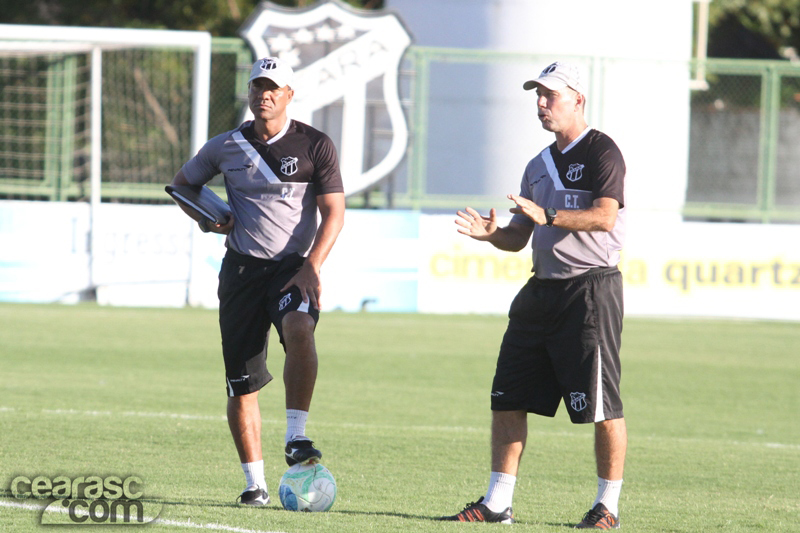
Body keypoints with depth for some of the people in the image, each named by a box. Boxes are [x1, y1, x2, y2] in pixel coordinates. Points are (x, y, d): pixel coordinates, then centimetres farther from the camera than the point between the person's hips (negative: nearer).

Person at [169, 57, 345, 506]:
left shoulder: (315, 145, 1)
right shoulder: (226, 147, 9)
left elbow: (334, 213, -3)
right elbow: (182, 184, 25)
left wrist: (311, 267, -16)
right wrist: (205, 220, 4)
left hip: (293, 267, -3)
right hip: (242, 267, 3)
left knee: (299, 330, -35)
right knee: (242, 384, 0)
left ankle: (297, 439, -30)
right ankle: (255, 482, 10)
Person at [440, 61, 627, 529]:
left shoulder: (601, 152, -6)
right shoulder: (539, 166, 20)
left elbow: (605, 216, -22)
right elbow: (519, 238, 19)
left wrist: (549, 217, -33)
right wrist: (491, 233, -2)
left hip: (591, 288, -8)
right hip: (542, 291, 8)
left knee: (602, 406, -6)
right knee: (509, 398, 4)